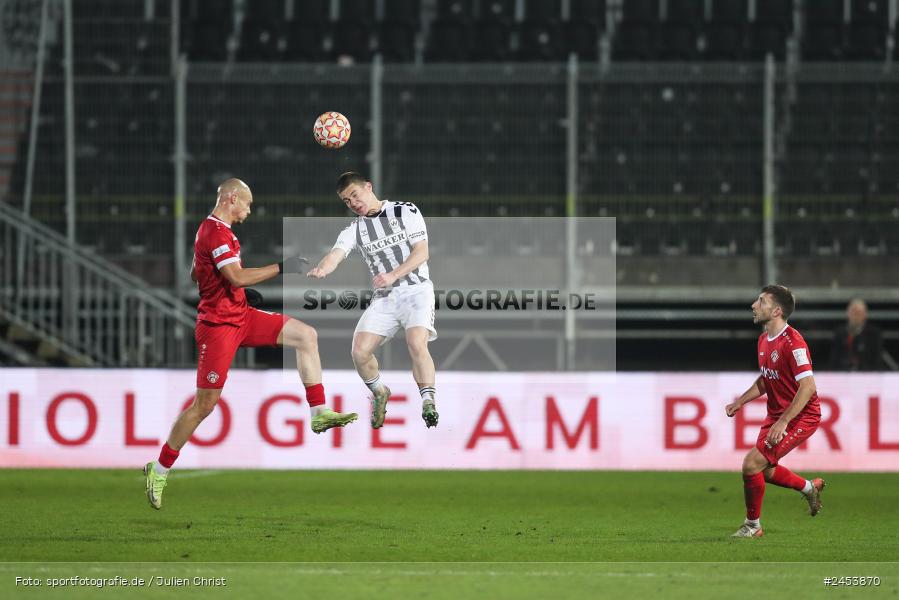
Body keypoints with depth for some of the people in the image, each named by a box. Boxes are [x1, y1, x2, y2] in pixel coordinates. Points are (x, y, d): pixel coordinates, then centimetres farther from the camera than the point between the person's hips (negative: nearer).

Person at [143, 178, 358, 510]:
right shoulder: (216, 232, -18)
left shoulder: (214, 230, 14)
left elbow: (195, 274, 25)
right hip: (218, 325, -10)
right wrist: (281, 268, -22)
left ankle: (320, 413, -1)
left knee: (306, 335, 1)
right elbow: (237, 277, -28)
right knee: (204, 404, -7)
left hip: (240, 316, 10)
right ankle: (159, 470, 4)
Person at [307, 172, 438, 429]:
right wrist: (320, 269, -34)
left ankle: (429, 402, -18)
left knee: (416, 343, -28)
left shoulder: (406, 211, -1)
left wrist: (393, 275, -22)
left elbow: (422, 252, -8)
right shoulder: (354, 229, 8)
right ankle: (379, 393, 16)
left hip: (416, 289, -4)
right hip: (384, 298, 4)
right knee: (360, 351, -11)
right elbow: (335, 255, -10)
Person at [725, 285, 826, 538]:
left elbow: (808, 386, -28)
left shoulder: (792, 342, -23)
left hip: (801, 416, -9)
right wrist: (740, 401, 10)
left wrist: (783, 422, -30)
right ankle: (810, 488, 41)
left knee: (752, 464, -15)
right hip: (776, 414, 9)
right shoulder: (764, 340, 7)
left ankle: (752, 525, 3)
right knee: (765, 470, 17)